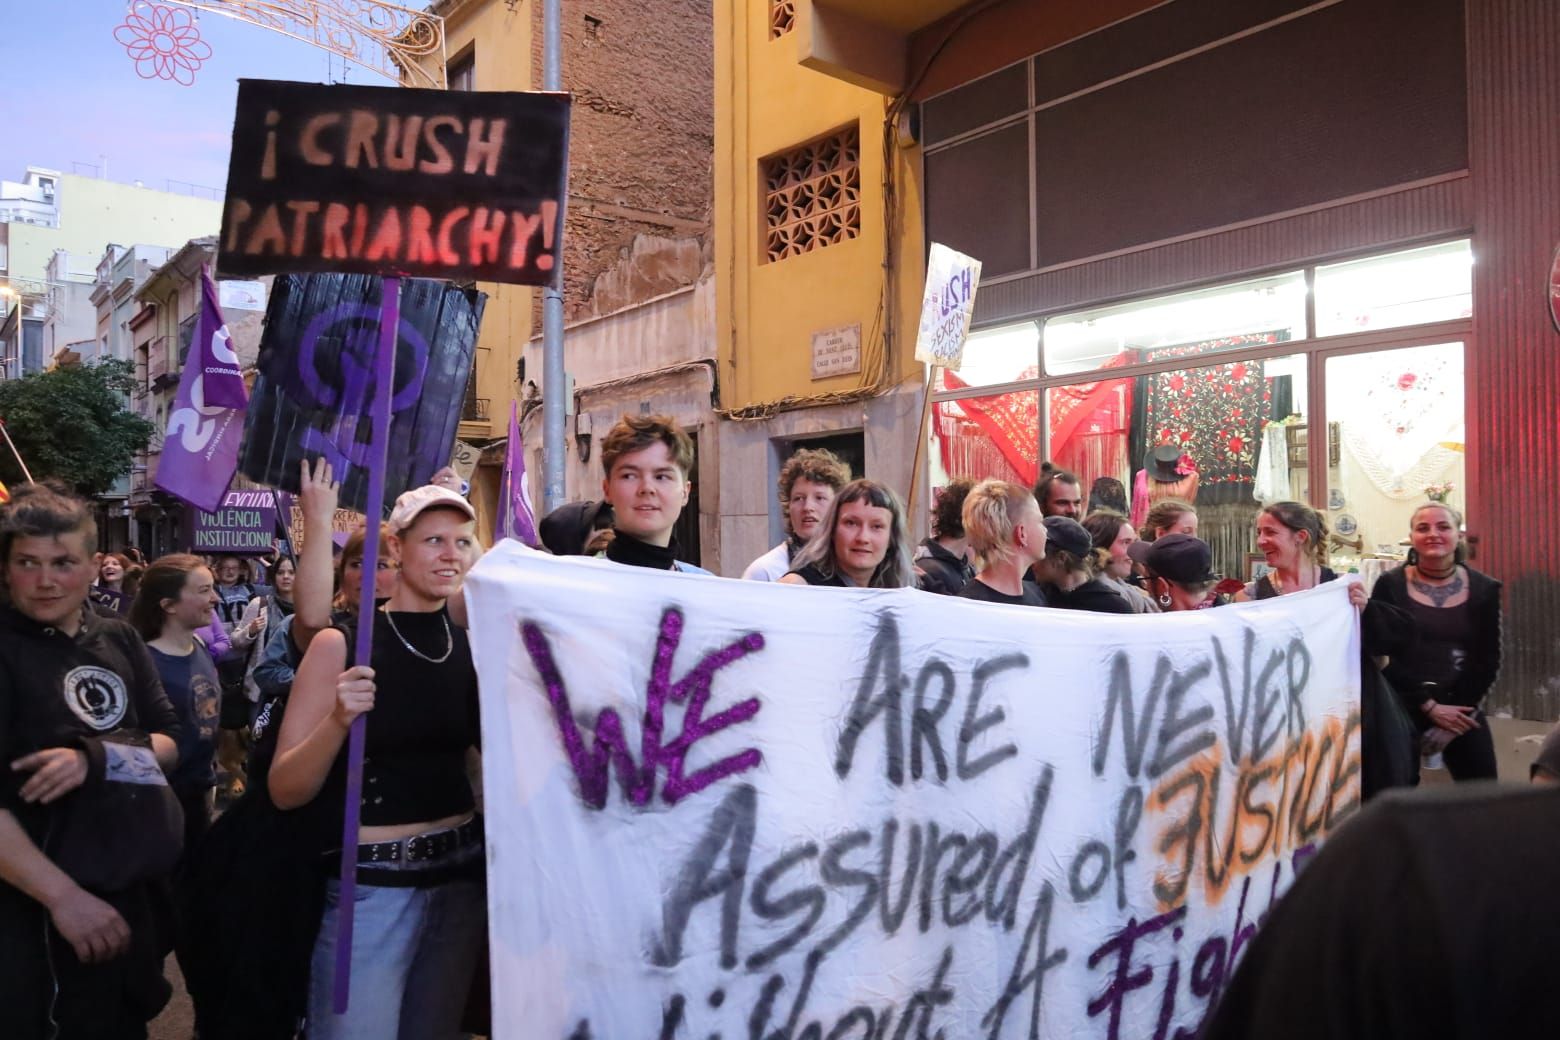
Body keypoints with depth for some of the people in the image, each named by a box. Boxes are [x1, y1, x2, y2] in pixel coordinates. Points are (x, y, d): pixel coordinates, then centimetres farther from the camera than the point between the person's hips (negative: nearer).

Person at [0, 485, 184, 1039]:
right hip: (55, 906, -5)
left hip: (148, 887, 6)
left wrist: (97, 757, -15)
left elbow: (170, 742, 6)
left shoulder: (119, 640, 5)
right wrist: (64, 895, -23)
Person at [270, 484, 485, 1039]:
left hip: (460, 876, 4)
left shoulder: (474, 647, 0)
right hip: (370, 885, -4)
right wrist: (338, 721, -28)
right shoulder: (342, 645, -11)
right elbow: (284, 792, -12)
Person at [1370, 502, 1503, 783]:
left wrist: (1458, 714, -5)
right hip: (1402, 708, -2)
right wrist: (1429, 706, -11)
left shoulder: (1484, 589, 3)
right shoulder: (1390, 585, -4)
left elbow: (1488, 662, 4)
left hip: (1462, 709, 2)